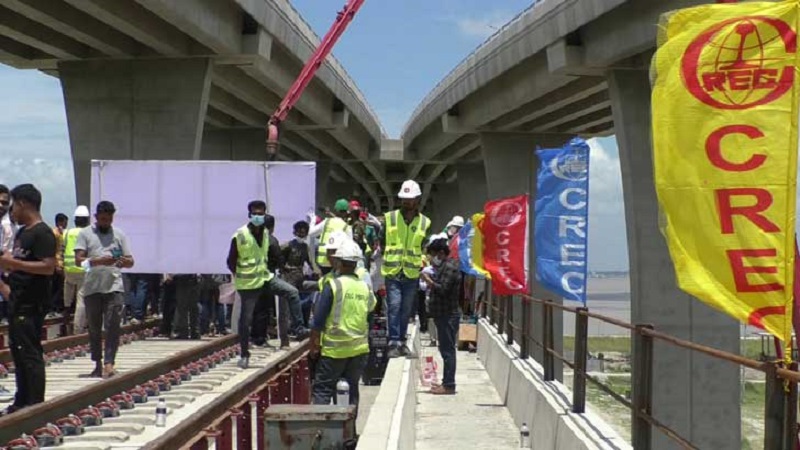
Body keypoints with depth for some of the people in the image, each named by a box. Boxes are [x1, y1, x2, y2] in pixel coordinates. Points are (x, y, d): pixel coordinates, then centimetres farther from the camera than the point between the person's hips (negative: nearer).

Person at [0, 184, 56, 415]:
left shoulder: (42, 233, -13)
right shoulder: (22, 232, 17)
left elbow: (48, 267, -22)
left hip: (32, 305, -10)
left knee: (30, 354, -7)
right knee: (19, 353, 13)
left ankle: (35, 405, -4)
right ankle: (22, 402, 20)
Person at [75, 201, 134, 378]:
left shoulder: (119, 234, 12)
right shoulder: (85, 234, 6)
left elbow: (130, 261, 12)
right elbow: (79, 260, -4)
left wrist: (124, 262, -13)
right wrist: (99, 261, -20)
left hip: (114, 287, 0)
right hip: (92, 288, 0)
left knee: (113, 327, -10)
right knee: (94, 328, 7)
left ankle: (109, 363, -12)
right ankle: (98, 364, 17)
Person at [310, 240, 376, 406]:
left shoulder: (333, 285, -11)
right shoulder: (365, 287, 3)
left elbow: (318, 319, -9)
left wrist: (314, 344, -2)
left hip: (334, 349, -4)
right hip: (359, 349, 5)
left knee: (322, 389, -1)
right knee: (352, 390, 12)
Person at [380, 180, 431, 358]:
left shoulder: (424, 223, 6)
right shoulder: (389, 218, 2)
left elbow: (426, 249, 14)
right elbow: (379, 241, 10)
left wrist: (424, 266, 5)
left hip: (412, 274, 2)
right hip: (392, 271, -2)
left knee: (406, 309, 10)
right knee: (394, 306, -11)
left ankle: (401, 342, 21)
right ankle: (393, 343, -9)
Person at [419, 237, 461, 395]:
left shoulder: (449, 267, -14)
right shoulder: (445, 265, 18)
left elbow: (443, 289, -22)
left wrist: (428, 280, -11)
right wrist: (431, 279, 9)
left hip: (448, 316, -10)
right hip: (444, 314, 10)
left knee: (447, 350, -8)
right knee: (446, 349, 13)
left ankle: (449, 385, -7)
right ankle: (447, 382, 19)